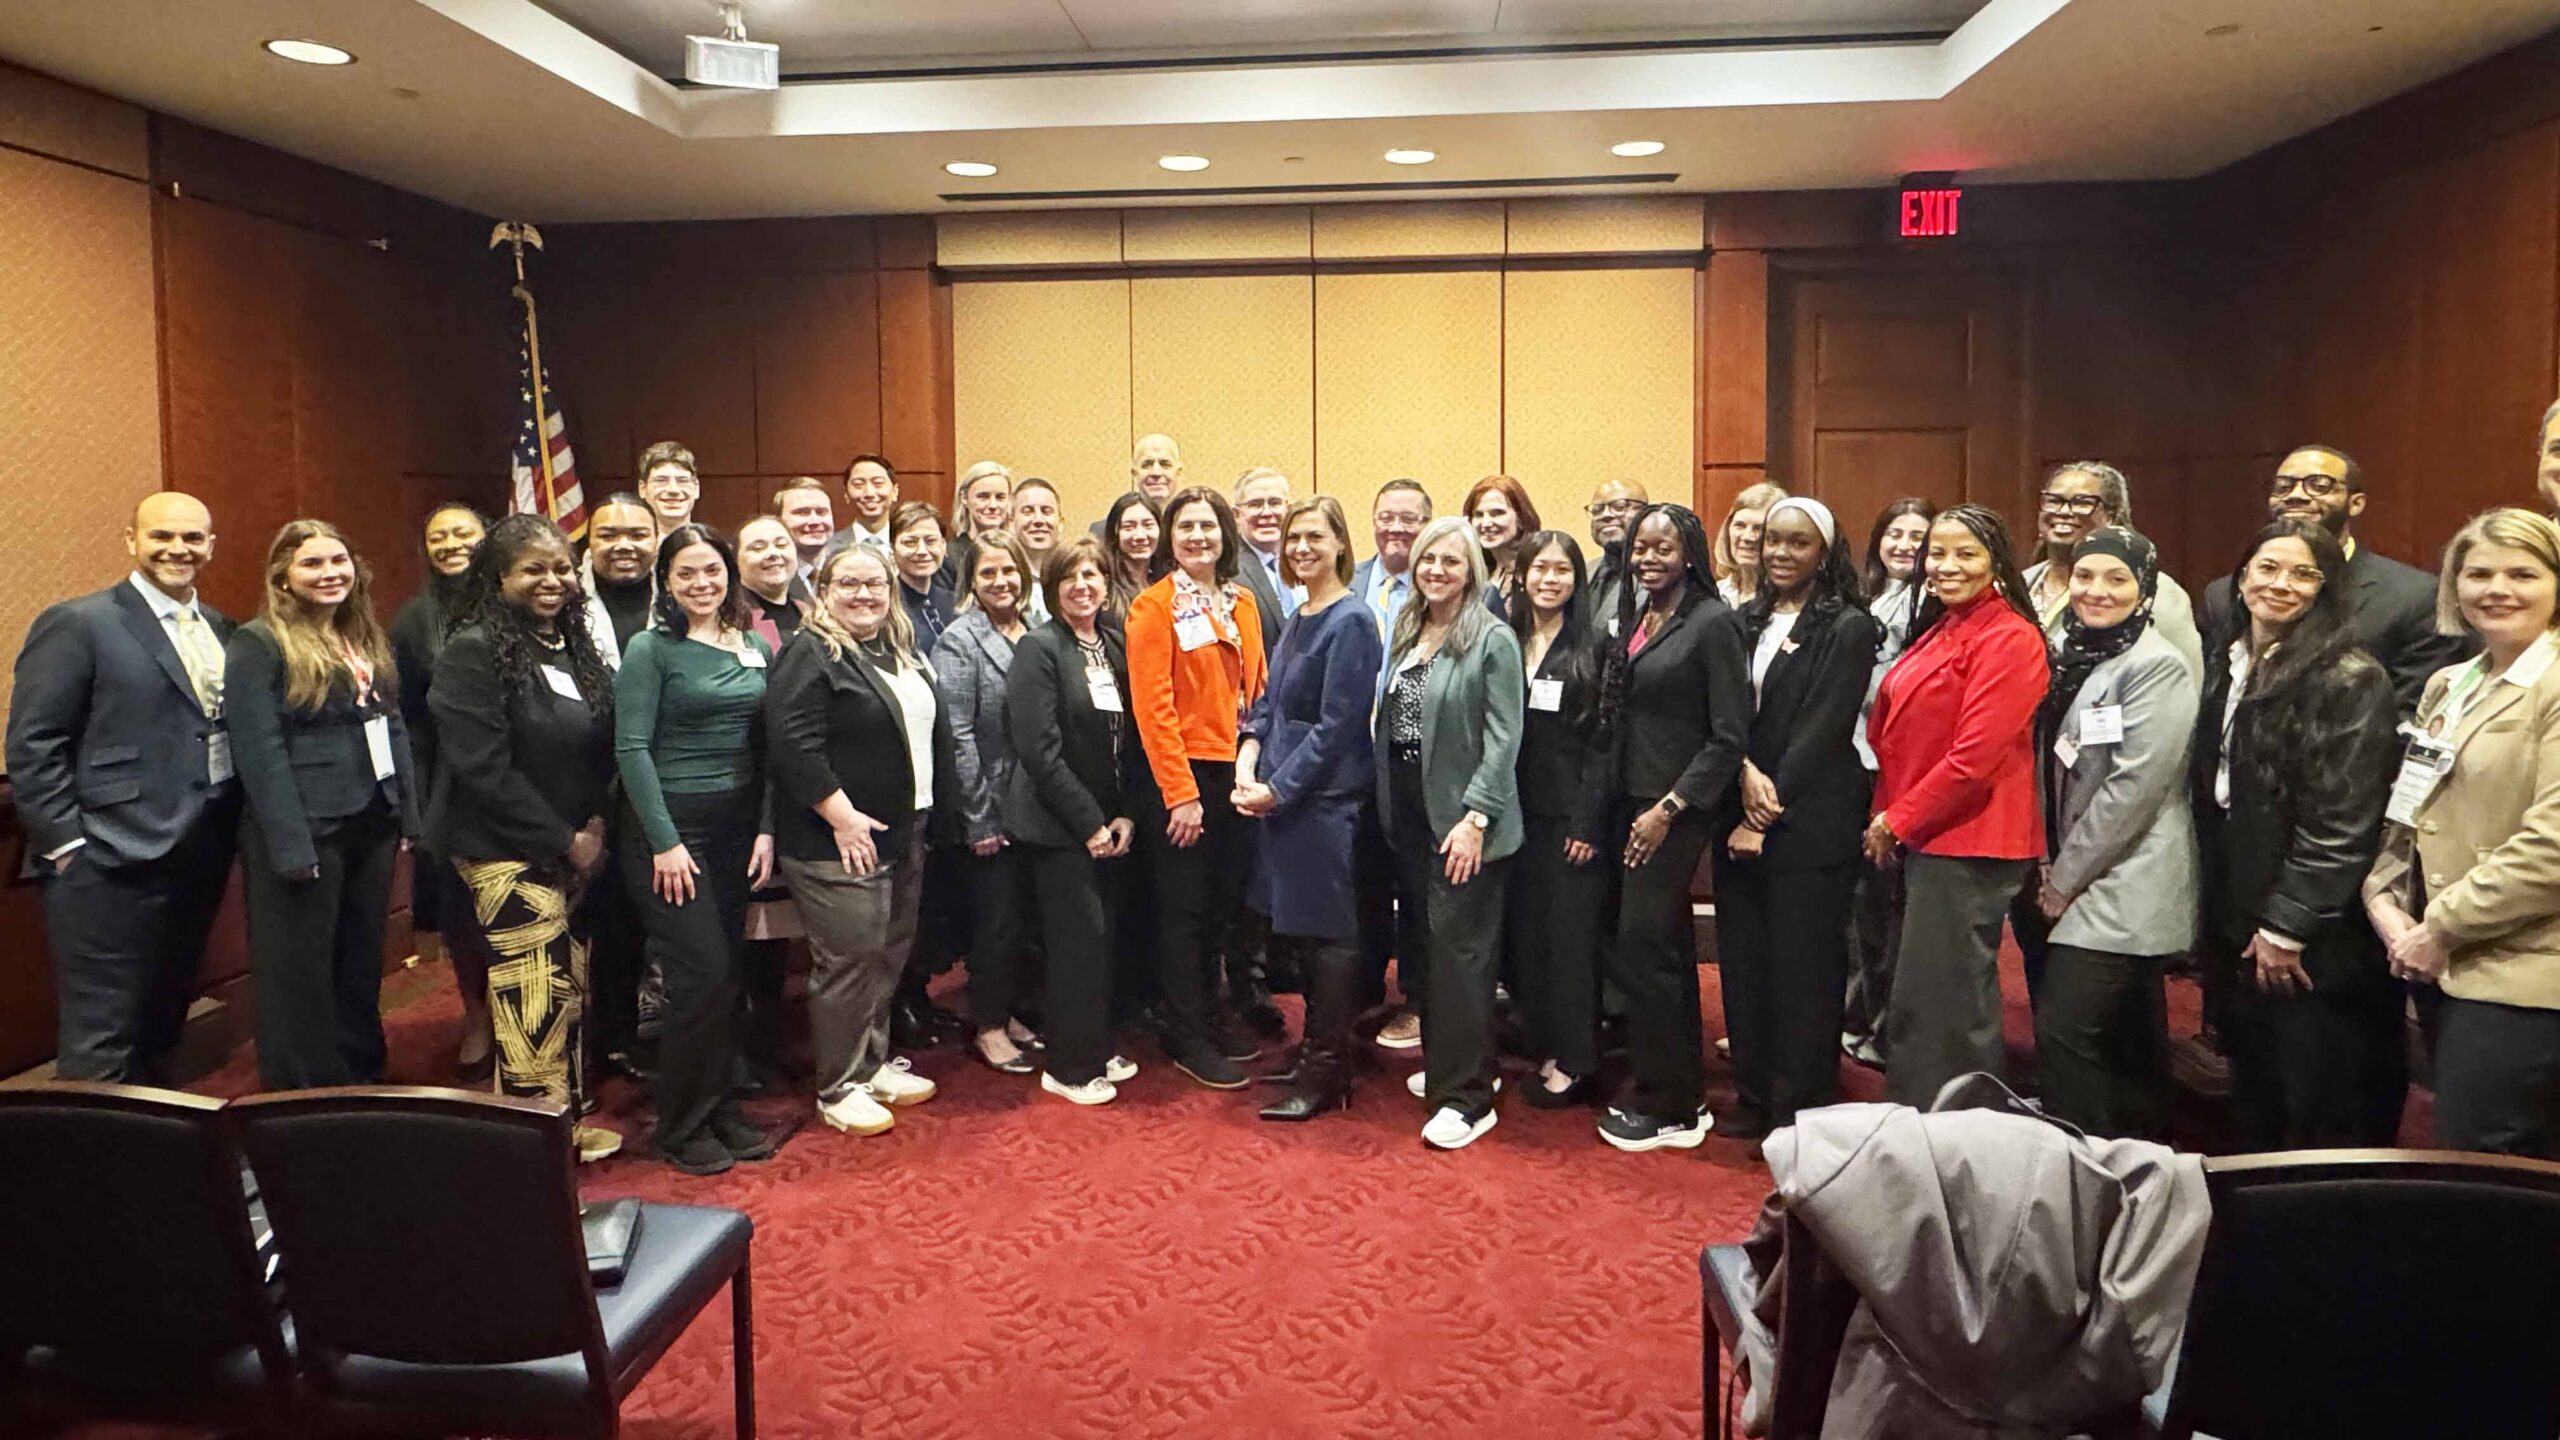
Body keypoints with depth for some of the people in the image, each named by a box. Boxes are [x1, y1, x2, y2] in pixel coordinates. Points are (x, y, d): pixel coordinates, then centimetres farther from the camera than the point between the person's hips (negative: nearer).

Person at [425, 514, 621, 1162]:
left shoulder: (575, 647, 10)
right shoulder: (474, 652, -12)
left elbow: (602, 749, 15)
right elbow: (483, 768, -17)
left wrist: (595, 826, -1)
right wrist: (564, 840, -13)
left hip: (573, 851, 7)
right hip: (505, 854, -7)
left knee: (571, 986, 12)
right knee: (534, 998, -8)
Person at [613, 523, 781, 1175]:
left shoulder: (754, 647, 9)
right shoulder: (651, 649, -7)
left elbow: (764, 746, 10)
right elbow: (632, 749, -12)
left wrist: (766, 828, 3)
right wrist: (665, 842, -15)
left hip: (736, 825, 6)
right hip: (671, 826, -5)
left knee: (726, 975, 9)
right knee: (701, 973, -6)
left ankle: (719, 1110, 22)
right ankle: (680, 1128, 9)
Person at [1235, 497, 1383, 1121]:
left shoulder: (1350, 623, -12)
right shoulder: (1296, 619, 14)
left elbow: (1336, 727, -16)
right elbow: (1269, 703, 16)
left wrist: (1277, 788, -14)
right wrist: (1247, 763, -1)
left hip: (1326, 799, -8)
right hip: (1280, 798, 9)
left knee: (1326, 932, 0)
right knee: (1301, 929, 15)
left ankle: (1324, 1072, 10)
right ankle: (1320, 1051, 29)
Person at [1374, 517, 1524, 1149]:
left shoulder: (1493, 640, -9)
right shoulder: (1406, 633, 12)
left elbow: (1503, 739, -13)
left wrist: (1474, 817, -19)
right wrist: (1385, 805, 9)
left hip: (1460, 818, -7)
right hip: (1407, 812, 7)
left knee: (1459, 950, -4)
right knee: (1424, 945, 13)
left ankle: (1467, 1095, 3)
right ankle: (1448, 1062, 27)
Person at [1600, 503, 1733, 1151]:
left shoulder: (1711, 622, -11)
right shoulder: (1633, 619, 11)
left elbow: (1728, 736, -14)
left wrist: (1667, 809, -16)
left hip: (1675, 810, -7)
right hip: (1629, 801, 7)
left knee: (1639, 950, -7)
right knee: (1668, 951, 14)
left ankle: (1668, 1108, 6)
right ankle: (1682, 1092, 24)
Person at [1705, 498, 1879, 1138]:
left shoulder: (1848, 629, -3)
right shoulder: (1733, 627, 12)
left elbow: (1821, 731, -10)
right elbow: (1726, 716, 2)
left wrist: (1767, 817, -13)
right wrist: (1747, 773, -17)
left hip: (1811, 825, -5)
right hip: (1738, 817, 5)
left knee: (1802, 966, -1)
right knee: (1743, 959, 9)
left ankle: (1800, 1110, 10)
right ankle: (1753, 1095, 22)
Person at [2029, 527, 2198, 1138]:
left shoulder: (2157, 666, -12)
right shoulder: (2073, 657, 12)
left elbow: (2134, 785, -18)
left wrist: (2066, 878, -14)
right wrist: (2050, 869, 8)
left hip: (2125, 889, -8)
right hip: (2080, 883, 8)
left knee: (2064, 1031, -13)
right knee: (2127, 1043, 15)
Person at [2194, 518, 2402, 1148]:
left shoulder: (2351, 680, -11)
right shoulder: (2227, 668, 11)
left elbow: (2342, 822, -16)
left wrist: (2286, 928, -16)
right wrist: (2219, 918, 12)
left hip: (2321, 945, -7)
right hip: (2239, 932, 7)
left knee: (2326, 1129, 1)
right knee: (2255, 1114, 16)